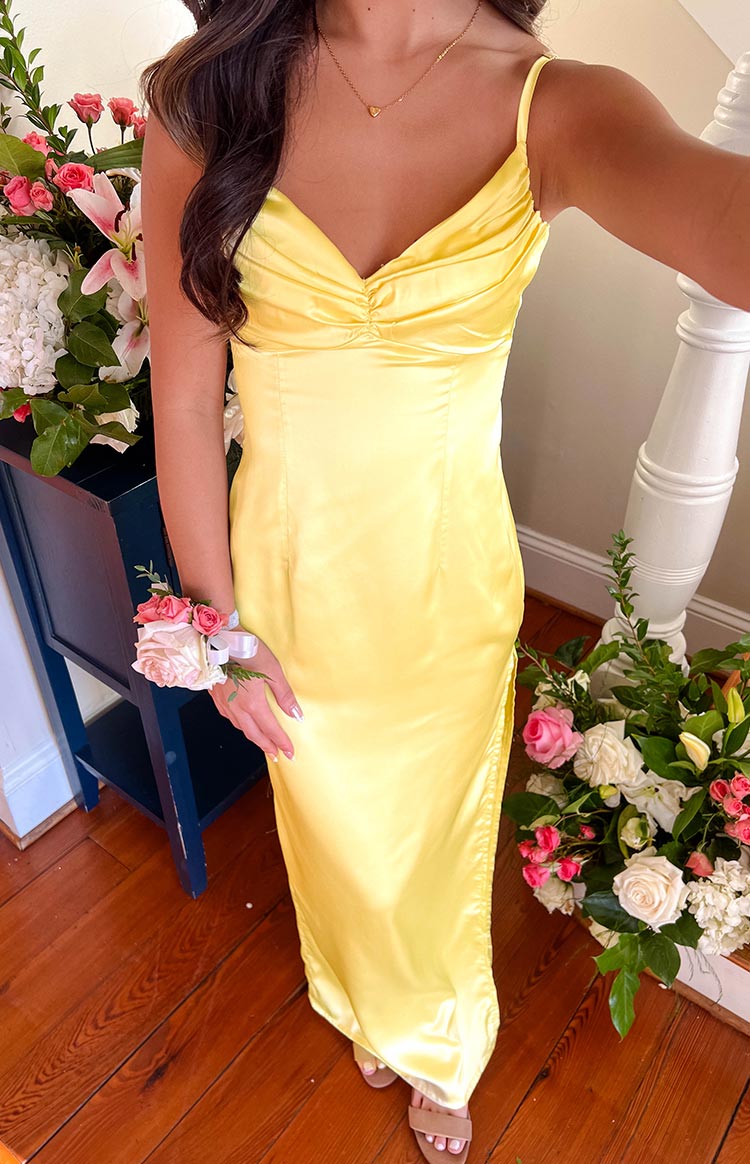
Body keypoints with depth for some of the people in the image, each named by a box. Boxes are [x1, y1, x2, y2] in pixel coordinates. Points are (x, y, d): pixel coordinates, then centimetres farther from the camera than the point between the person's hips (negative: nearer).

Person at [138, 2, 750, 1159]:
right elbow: (184, 397, -8)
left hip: (453, 577, 0)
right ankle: (364, 1007, 64)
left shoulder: (556, 106, -15)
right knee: (335, 833, 26)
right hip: (292, 573, 1)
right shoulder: (203, 98, -12)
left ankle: (439, 1055, 59)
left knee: (440, 843, 23)